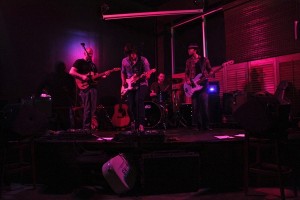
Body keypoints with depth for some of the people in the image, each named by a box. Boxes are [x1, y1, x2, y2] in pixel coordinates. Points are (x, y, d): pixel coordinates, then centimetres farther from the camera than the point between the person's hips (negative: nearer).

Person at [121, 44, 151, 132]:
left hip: (141, 84, -4)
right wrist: (124, 82, 3)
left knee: (138, 100, -26)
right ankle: (133, 121, 24)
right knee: (131, 105, -3)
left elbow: (148, 75, -3)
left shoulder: (143, 60, -6)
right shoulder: (124, 61, 5)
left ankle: (141, 124, -22)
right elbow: (123, 73, 19)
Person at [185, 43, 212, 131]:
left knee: (204, 106, -9)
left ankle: (206, 125, -1)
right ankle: (198, 126, 7)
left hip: (203, 84, -3)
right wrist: (187, 80, -1)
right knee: (195, 107, 0)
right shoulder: (188, 61, 14)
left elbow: (209, 70, 8)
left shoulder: (204, 60, 5)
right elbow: (186, 73, 17)